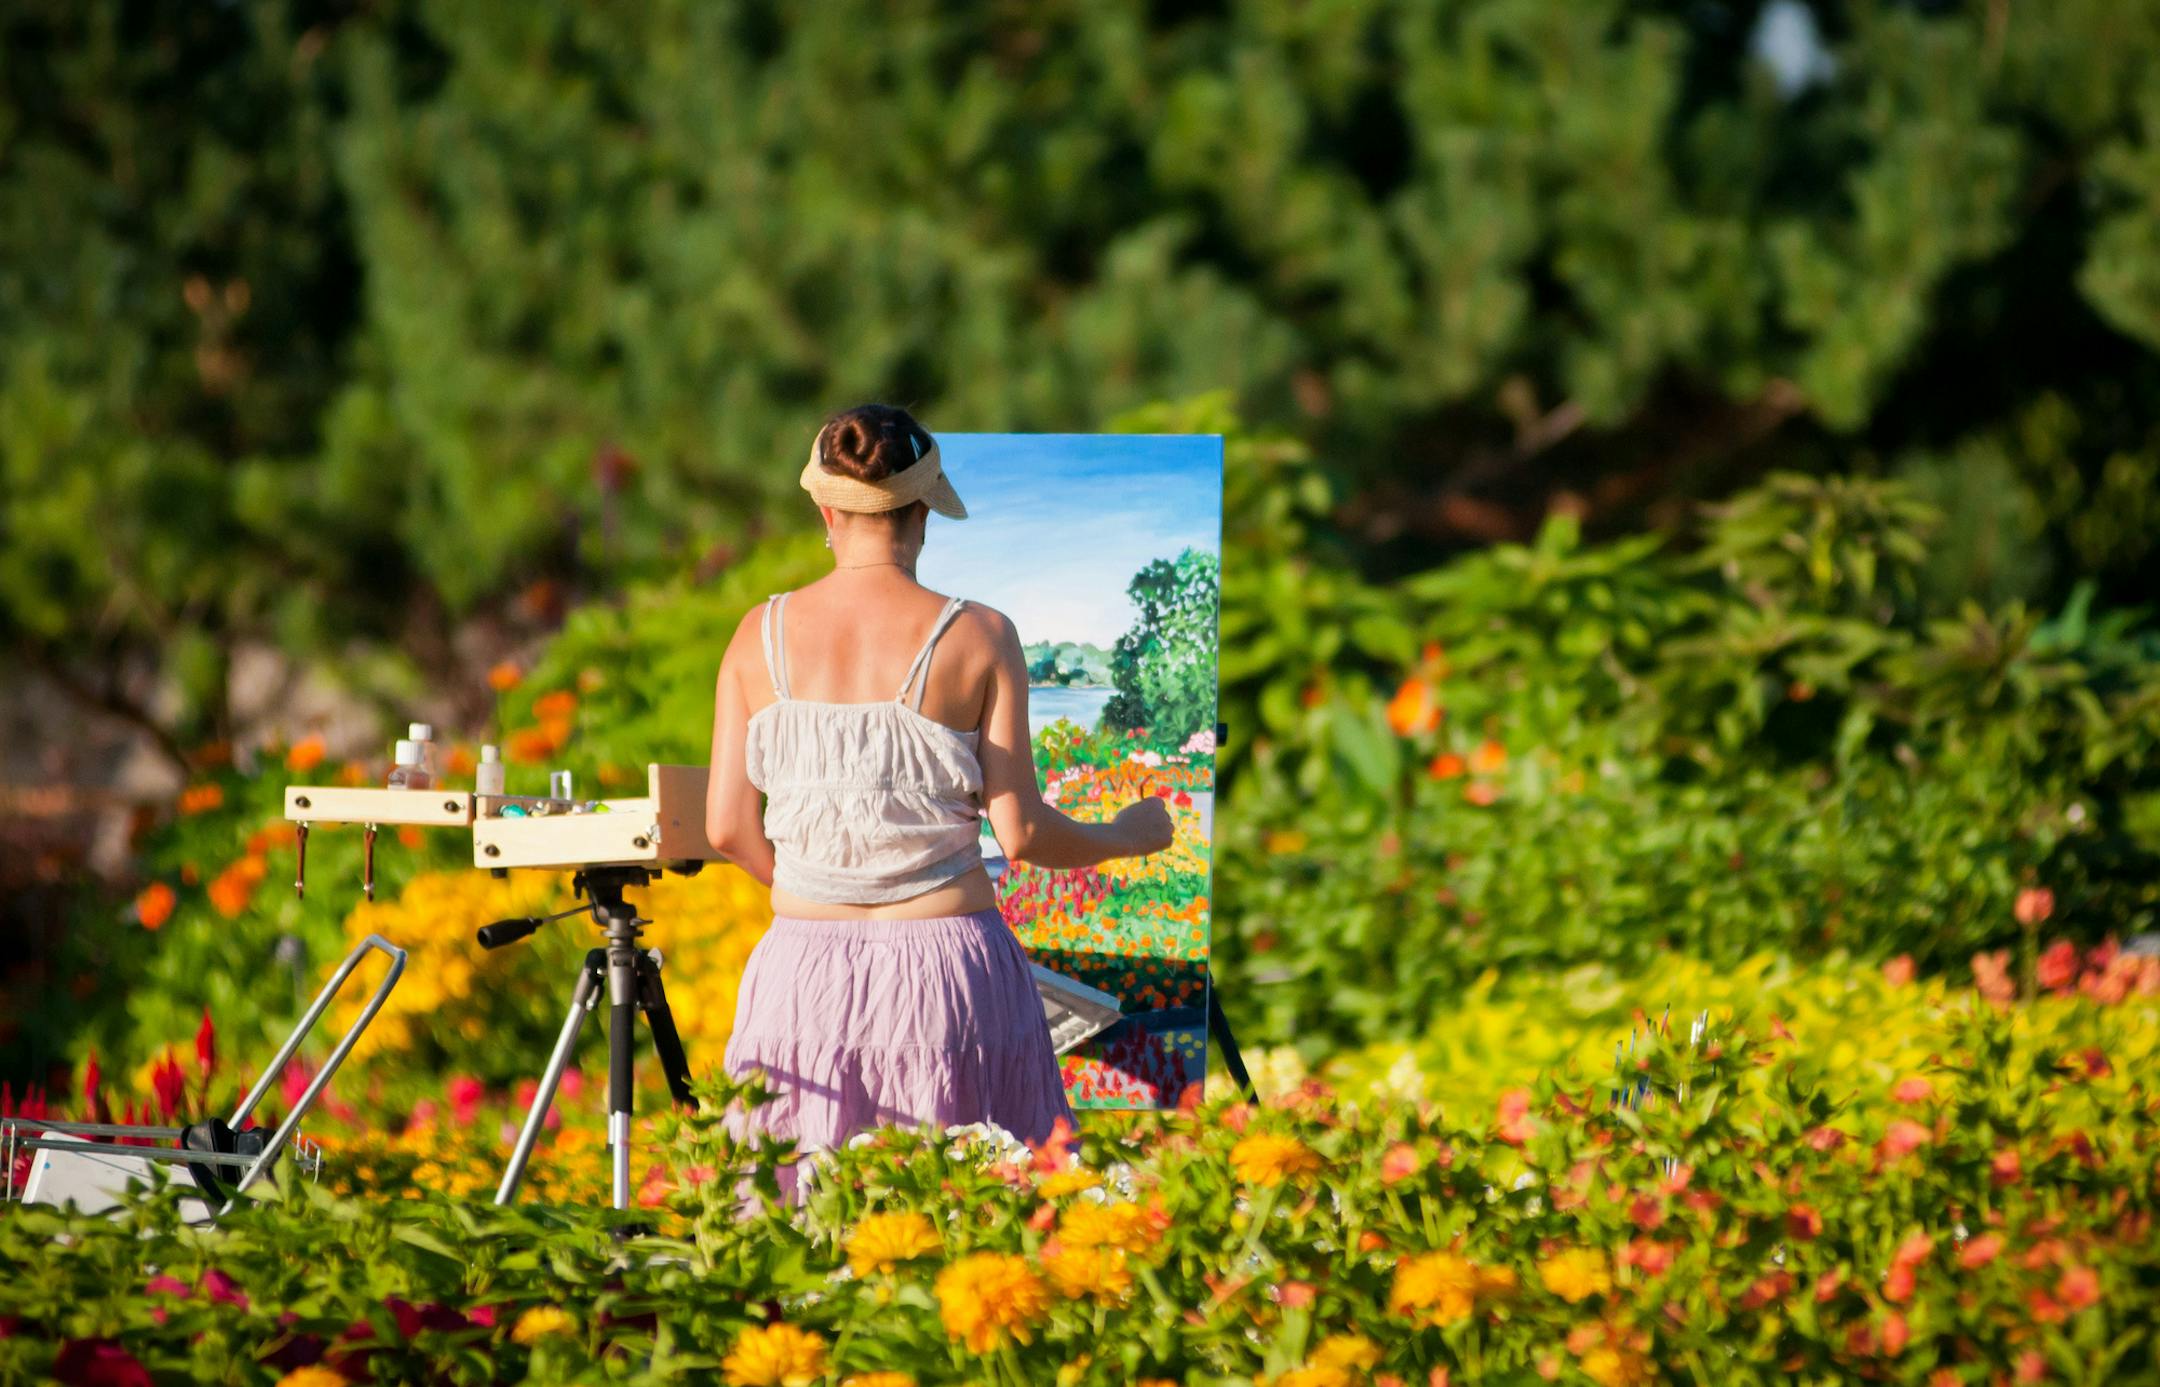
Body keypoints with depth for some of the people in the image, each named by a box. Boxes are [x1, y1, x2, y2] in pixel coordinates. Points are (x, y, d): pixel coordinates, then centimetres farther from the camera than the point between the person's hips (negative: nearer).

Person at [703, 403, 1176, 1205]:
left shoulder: (763, 634, 2)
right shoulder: (978, 637, -5)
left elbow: (728, 829, 3)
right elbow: (1021, 835, -4)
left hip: (806, 963, 2)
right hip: (945, 959, -2)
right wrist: (1127, 839, 15)